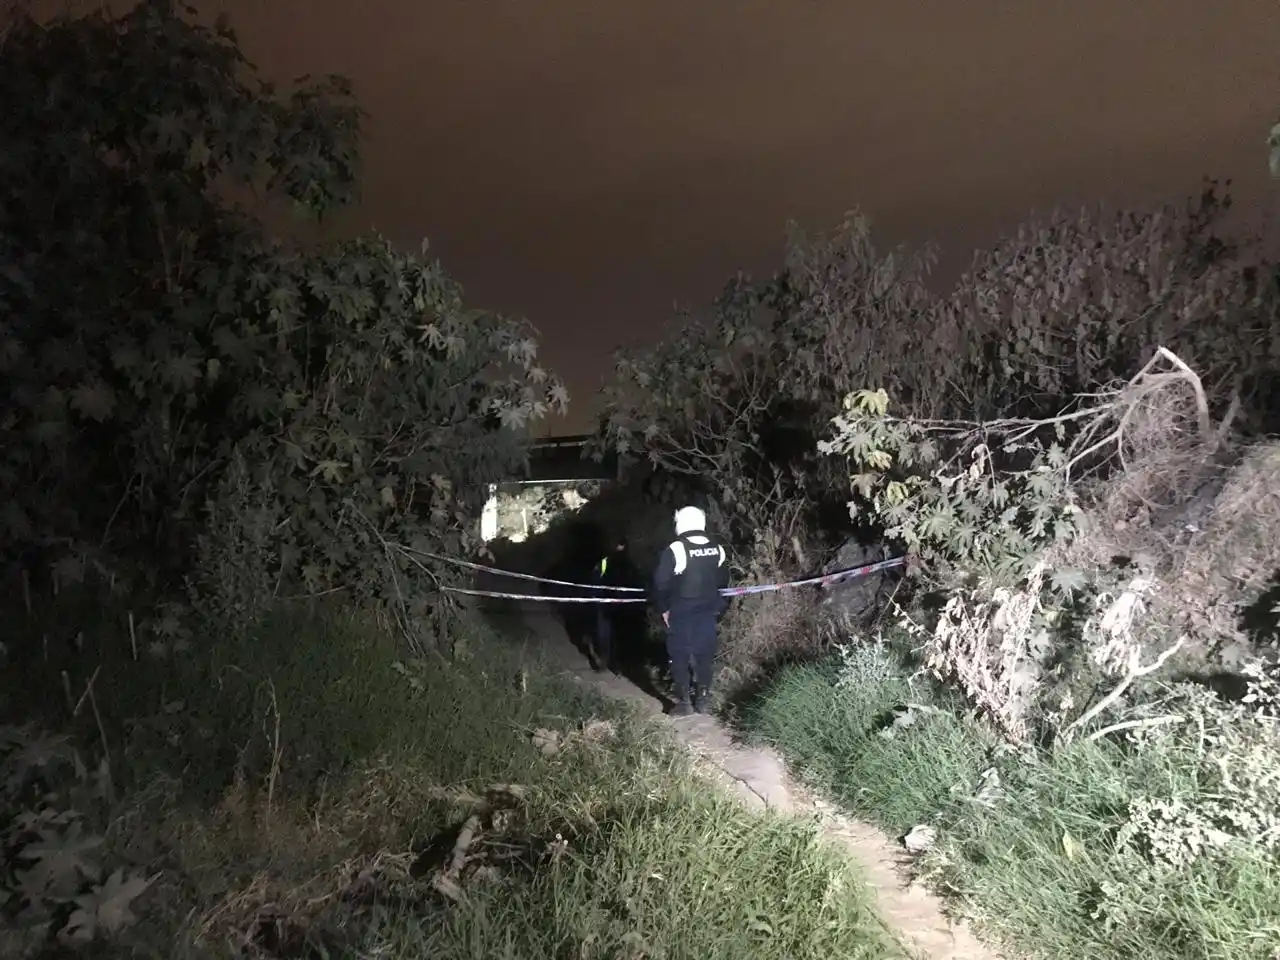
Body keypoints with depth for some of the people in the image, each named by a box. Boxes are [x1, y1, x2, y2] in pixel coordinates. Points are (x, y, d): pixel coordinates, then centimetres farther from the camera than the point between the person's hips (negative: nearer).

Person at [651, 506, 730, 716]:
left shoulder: (676, 549, -15)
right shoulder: (717, 548, 3)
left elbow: (661, 583, -12)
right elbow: (723, 582, 11)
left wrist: (663, 609, 1)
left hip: (681, 613, -4)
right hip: (708, 612, 4)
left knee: (680, 657, 4)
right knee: (705, 655, 12)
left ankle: (682, 703, 6)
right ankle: (703, 699, 17)